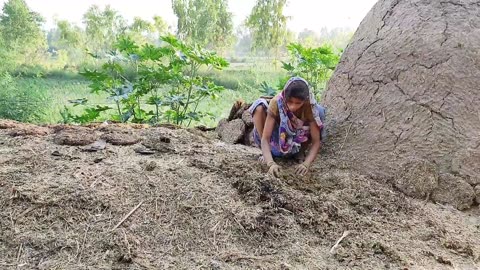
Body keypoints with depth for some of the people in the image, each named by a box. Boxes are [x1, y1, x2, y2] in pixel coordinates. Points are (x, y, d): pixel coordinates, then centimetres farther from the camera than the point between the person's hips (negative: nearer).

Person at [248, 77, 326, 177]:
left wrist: (306, 164, -42)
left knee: (320, 111, -25)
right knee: (259, 107, -28)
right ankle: (267, 153, -10)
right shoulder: (276, 102, -30)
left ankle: (300, 152, -4)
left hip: (297, 143, 1)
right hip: (277, 140, 0)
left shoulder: (310, 106, -27)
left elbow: (316, 141, -25)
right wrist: (270, 163, -48)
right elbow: (265, 138, -32)